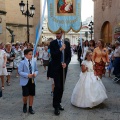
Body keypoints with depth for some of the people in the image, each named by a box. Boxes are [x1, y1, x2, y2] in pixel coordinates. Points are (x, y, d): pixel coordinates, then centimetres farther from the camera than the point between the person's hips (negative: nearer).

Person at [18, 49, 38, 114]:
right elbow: (20, 72, -13)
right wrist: (27, 75, -23)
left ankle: (30, 108, 24)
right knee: (25, 95, 0)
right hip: (25, 81, -4)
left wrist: (35, 73, -14)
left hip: (32, 81, 4)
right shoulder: (22, 63, -11)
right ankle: (25, 105, 31)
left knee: (32, 95, 9)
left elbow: (36, 70, 9)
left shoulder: (34, 62, 2)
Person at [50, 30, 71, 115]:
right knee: (57, 86, -9)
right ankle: (56, 106, -2)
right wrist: (60, 49, -25)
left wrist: (66, 63, -12)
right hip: (56, 67, -3)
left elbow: (69, 56, 5)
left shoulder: (67, 43, 7)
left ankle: (58, 103, 23)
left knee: (62, 86, 9)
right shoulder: (52, 43, -1)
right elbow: (52, 54, -13)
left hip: (64, 67, 4)